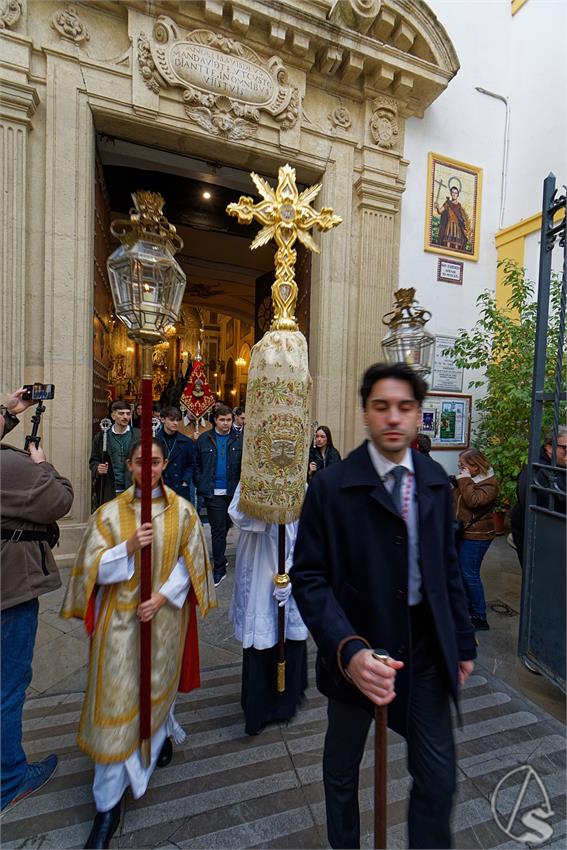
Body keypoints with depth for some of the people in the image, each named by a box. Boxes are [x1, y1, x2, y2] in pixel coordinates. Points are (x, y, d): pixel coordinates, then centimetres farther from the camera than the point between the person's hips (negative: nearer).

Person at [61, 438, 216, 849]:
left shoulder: (183, 510, -6)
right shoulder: (110, 513, -6)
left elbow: (190, 561, -4)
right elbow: (94, 567, -7)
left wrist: (163, 596, -13)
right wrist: (129, 547, -24)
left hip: (166, 612, 1)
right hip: (120, 616, -1)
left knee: (159, 681, 21)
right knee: (116, 699, 5)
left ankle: (162, 733, 53)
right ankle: (109, 802, 27)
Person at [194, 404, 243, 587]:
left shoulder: (238, 440, -2)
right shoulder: (204, 439, -1)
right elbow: (197, 464, 3)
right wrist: (201, 485, -4)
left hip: (232, 491, 1)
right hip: (213, 492, -1)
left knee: (224, 527, 17)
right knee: (218, 529, 4)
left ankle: (220, 559, 40)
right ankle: (219, 568, 17)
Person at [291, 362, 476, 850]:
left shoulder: (436, 481, -3)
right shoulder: (331, 486, -18)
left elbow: (447, 566, 5)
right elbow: (308, 576, -16)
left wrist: (463, 643, 9)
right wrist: (347, 649, -27)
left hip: (426, 648, 3)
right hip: (358, 649, -2)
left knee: (439, 778, 16)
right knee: (342, 770, 23)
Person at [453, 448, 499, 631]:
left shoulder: (489, 484, -15)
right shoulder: (468, 479, 11)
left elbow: (473, 501, -30)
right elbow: (456, 498, 23)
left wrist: (465, 480, -22)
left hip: (476, 535, -9)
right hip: (463, 532, 9)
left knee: (470, 574, -3)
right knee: (462, 571, 16)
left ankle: (480, 618, 11)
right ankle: (468, 606, 33)